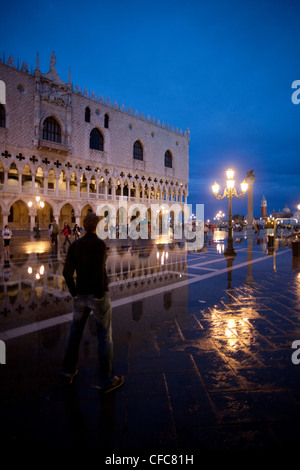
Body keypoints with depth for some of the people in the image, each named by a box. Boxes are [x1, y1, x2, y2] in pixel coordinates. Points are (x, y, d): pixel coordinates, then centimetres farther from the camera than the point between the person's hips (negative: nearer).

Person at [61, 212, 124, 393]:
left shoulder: (75, 245, 1)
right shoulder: (100, 244, -16)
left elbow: (67, 272, -2)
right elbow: (99, 271, -25)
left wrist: (75, 293, 7)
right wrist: (101, 295, -12)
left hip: (81, 295, 6)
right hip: (99, 295, -5)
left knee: (75, 332, 23)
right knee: (105, 336, 7)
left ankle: (69, 372, 34)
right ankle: (107, 380, 16)